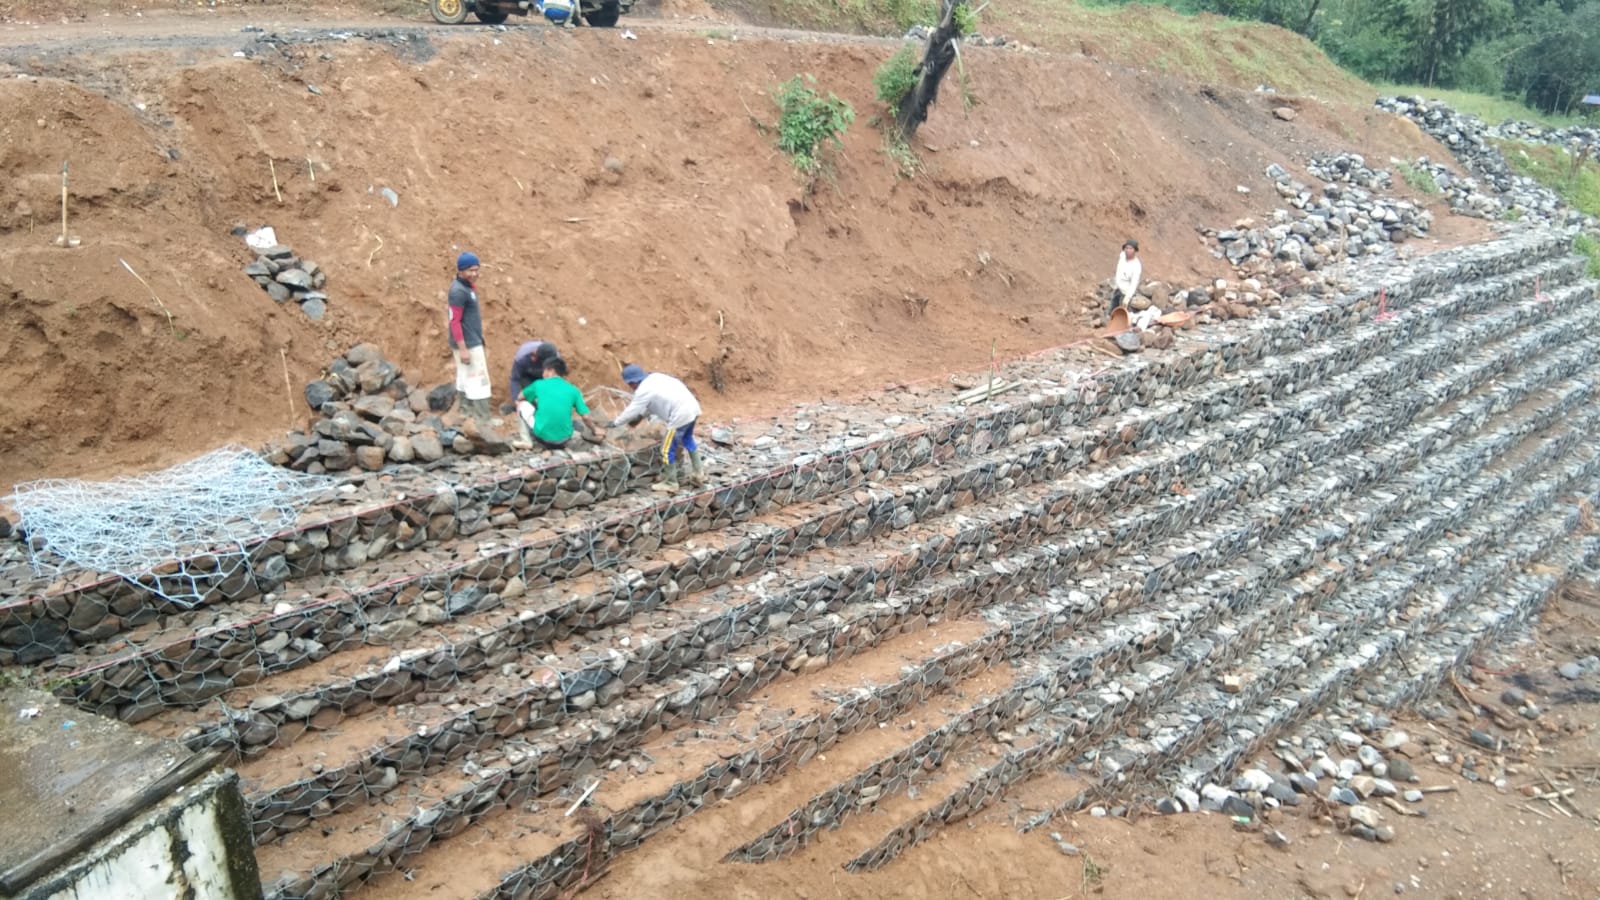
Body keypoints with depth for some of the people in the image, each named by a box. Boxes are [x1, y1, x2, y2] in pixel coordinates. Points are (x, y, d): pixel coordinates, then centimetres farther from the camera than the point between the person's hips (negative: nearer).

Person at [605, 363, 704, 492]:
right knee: (688, 439, 30)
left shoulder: (643, 390, -10)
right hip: (692, 407, 9)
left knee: (667, 450, 5)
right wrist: (641, 416, 32)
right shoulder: (655, 377, 15)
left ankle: (670, 483, 16)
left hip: (681, 415, -9)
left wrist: (615, 423, 13)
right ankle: (699, 474, 36)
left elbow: (631, 411, -1)